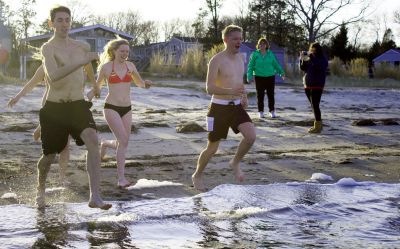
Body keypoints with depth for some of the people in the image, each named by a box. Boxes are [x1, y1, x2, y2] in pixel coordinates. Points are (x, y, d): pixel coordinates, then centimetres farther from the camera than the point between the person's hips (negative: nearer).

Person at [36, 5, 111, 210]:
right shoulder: (48, 48, -11)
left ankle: (95, 197, -29)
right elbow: (53, 76, -30)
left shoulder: (82, 46, 8)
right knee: (49, 155, 9)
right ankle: (40, 190, 41)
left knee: (92, 139, -25)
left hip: (78, 105, 3)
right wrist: (82, 61, -36)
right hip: (54, 108, -3)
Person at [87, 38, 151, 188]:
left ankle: (105, 144, 44)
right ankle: (121, 178, -10)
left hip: (127, 109, 5)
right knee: (124, 141, -17)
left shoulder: (130, 66, 7)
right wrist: (87, 99, -4)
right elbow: (97, 86, 8)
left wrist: (146, 84, -4)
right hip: (111, 108, -5)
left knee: (122, 143, 9)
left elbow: (139, 83, 18)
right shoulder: (106, 67, -3)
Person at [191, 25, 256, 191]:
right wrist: (231, 91, -37)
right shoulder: (216, 60, -13)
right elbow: (209, 88, -21)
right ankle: (197, 176, 28)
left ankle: (235, 163, 8)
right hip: (219, 108, -5)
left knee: (251, 136, -18)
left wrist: (244, 96, 7)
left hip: (236, 107, 5)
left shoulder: (240, 58, 9)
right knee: (212, 148, 3)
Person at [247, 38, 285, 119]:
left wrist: (281, 72, 7)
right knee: (260, 95, 1)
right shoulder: (255, 54, 1)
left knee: (271, 95, 2)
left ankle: (272, 112, 11)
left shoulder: (270, 54, 7)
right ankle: (261, 112, 10)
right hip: (259, 77, -1)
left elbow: (276, 64, 14)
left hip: (270, 77, 2)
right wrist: (249, 76, -8)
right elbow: (250, 66, 1)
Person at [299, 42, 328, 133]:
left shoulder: (323, 59, -5)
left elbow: (319, 66, -25)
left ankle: (318, 126, -10)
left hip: (317, 86, -7)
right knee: (313, 105, 11)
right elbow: (303, 68, 4)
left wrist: (311, 58, -30)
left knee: (315, 105, -12)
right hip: (307, 85, 7)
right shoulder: (309, 59, 12)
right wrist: (302, 59, -10)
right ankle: (318, 124, 20)